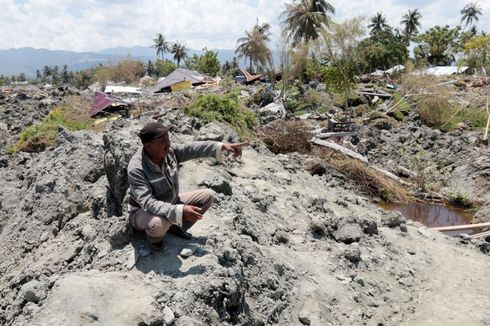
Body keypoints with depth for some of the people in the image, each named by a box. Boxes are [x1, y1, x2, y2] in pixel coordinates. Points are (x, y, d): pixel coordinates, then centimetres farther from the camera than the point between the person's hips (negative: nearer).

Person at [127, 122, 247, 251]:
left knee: (208, 195, 1)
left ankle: (175, 226, 11)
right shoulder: (136, 169, -34)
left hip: (170, 203, 7)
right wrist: (181, 211, -51)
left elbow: (193, 149, -12)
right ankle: (154, 239, -3)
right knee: (160, 223, -42)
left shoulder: (169, 151, -16)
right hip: (143, 212, -6)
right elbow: (148, 204, -41)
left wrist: (222, 146, -26)